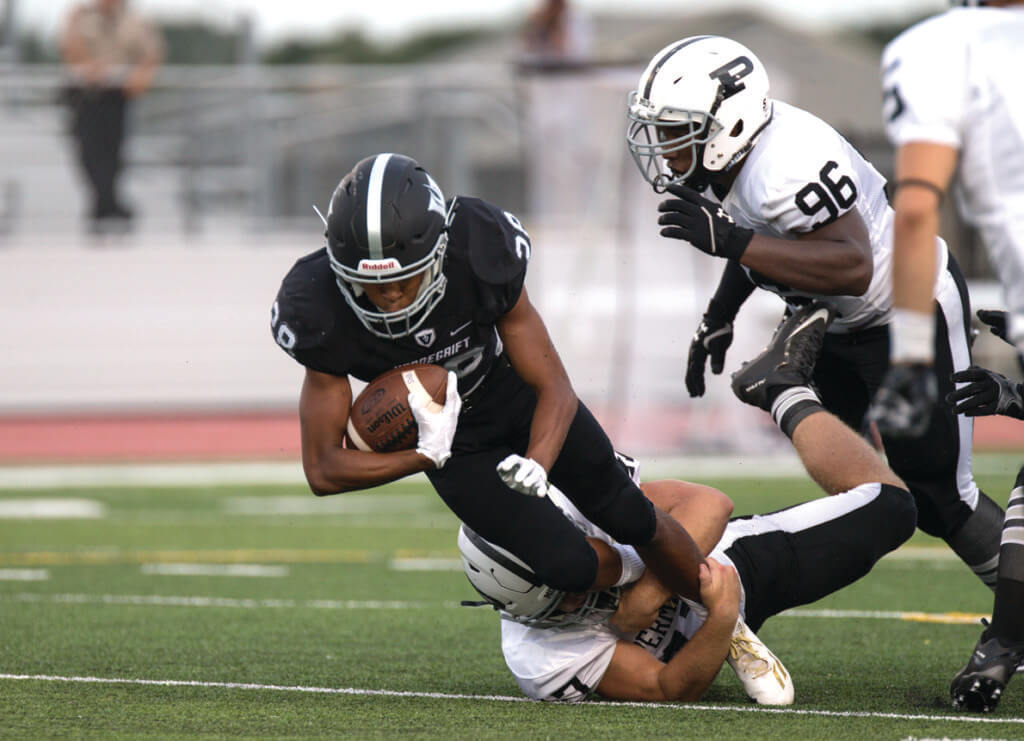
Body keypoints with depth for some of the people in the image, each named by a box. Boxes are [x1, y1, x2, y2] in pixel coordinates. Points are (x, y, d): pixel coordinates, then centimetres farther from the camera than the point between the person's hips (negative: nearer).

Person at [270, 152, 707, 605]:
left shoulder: (480, 255, -33)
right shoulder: (324, 316, -32)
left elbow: (554, 389, -24)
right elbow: (323, 470, -24)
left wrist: (537, 464, -44)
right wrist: (427, 455, -37)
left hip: (520, 396, 0)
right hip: (455, 441, 0)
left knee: (633, 521, 8)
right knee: (568, 566, -9)